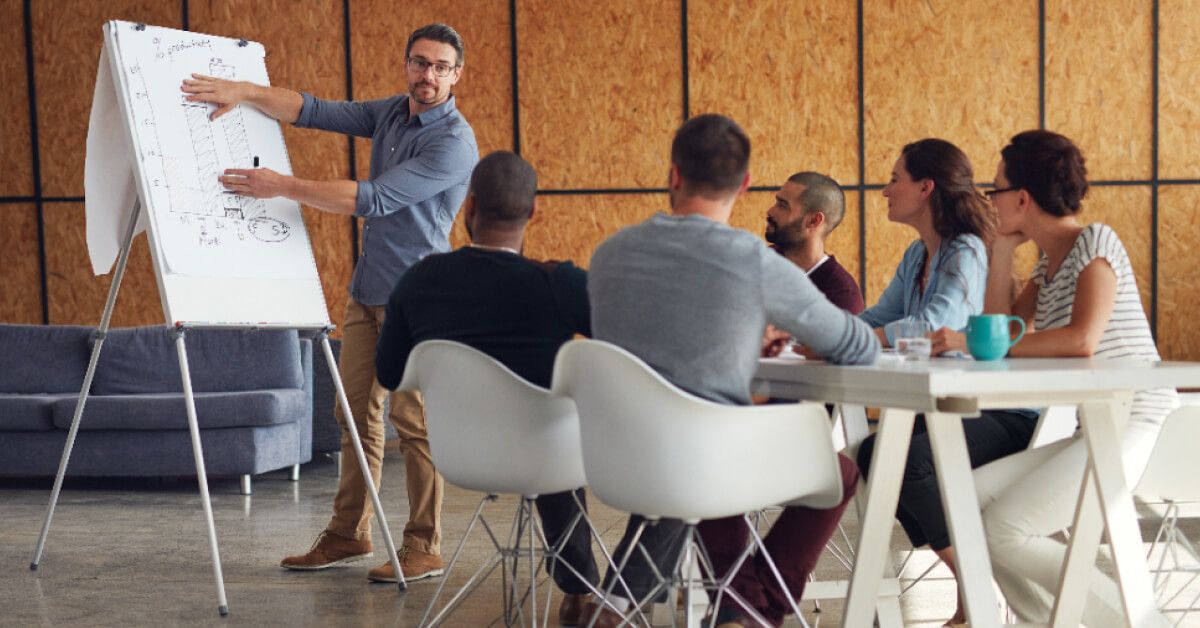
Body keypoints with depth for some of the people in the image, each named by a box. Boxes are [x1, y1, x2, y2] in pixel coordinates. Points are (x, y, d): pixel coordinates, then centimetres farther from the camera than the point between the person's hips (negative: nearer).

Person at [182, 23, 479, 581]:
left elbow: (373, 200, -23)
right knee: (357, 414, 11)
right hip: (367, 289, 8)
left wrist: (283, 186, -21)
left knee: (413, 421, -7)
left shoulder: (454, 142, -16)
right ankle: (348, 534, 19)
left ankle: (424, 547, 1)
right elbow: (314, 111, 5)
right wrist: (244, 91, -11)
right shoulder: (391, 113, 10)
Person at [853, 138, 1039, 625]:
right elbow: (877, 318, 12)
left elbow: (935, 325, -31)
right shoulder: (916, 257, 12)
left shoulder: (967, 253, -15)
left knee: (909, 459, -30)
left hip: (1003, 416, -9)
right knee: (871, 453, -12)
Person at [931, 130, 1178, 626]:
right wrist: (1001, 249, 12)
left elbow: (1082, 340, -26)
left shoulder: (1095, 242, -11)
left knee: (1004, 530, -19)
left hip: (1132, 429, -9)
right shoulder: (1048, 263, 16)